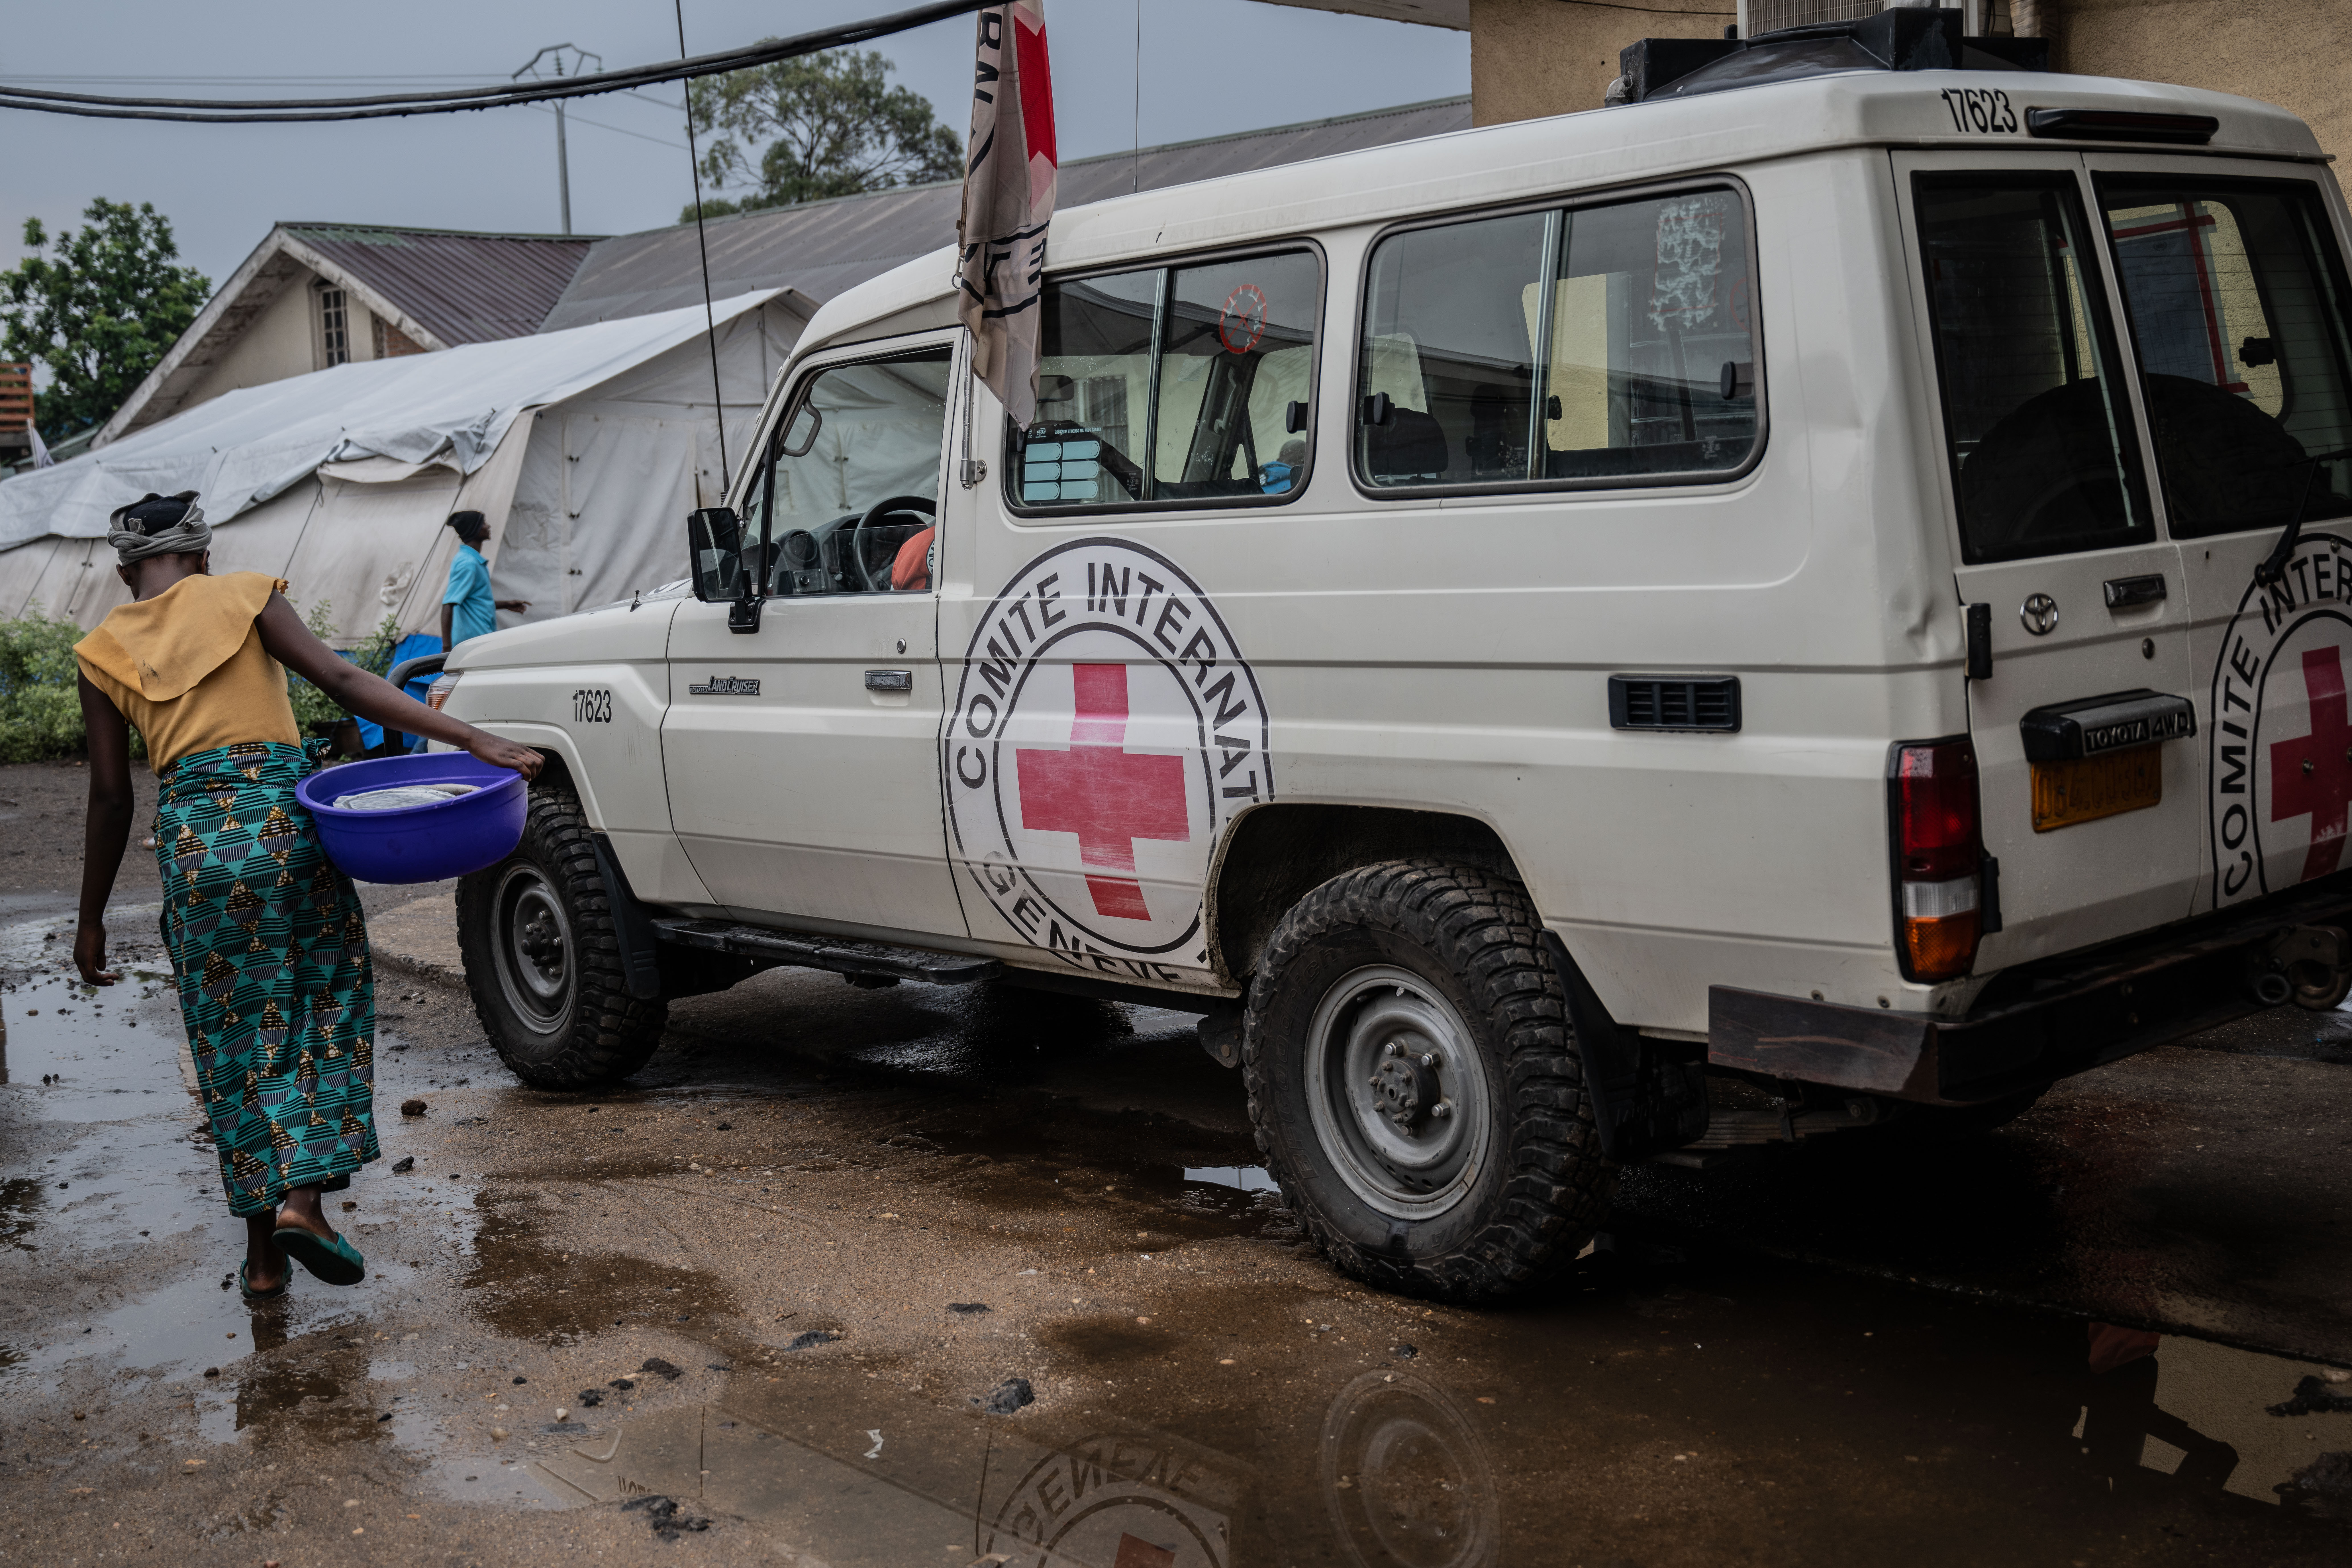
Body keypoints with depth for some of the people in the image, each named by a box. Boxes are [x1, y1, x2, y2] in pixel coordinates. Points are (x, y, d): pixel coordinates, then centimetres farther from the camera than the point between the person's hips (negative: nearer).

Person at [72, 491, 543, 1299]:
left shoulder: (104, 652, 12)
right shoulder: (244, 596, 7)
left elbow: (111, 797, 9)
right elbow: (342, 680, -7)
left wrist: (92, 920, 17)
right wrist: (472, 738, -13)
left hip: (191, 836, 2)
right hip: (284, 816, -1)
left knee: (236, 1043, 9)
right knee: (325, 1013, 12)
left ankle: (264, 1255, 12)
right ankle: (302, 1196, -4)